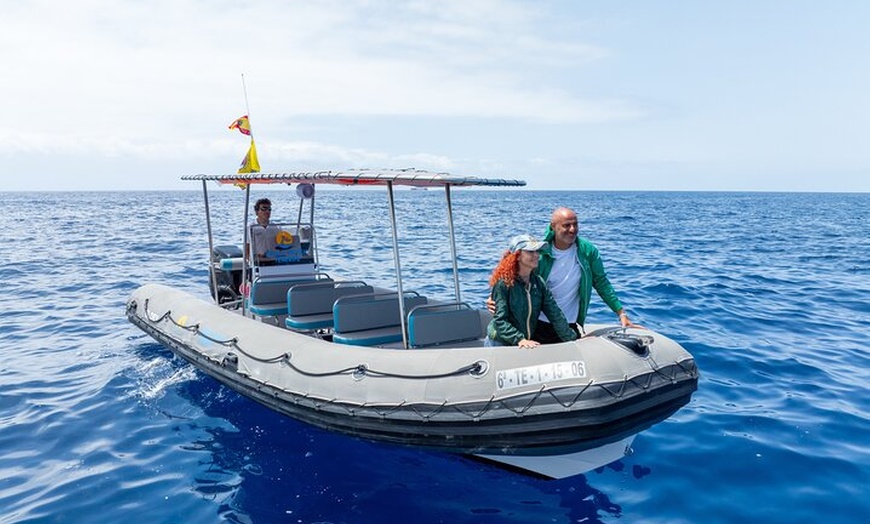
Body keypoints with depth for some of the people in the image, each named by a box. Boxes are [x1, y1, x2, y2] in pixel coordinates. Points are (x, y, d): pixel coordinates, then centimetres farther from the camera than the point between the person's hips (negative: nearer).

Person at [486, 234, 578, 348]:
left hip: (529, 344, 5)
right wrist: (519, 340, -30)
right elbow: (500, 320, -19)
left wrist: (573, 340, -3)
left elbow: (555, 315, 1)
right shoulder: (503, 283, -14)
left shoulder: (539, 283, 1)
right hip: (500, 343, -5)